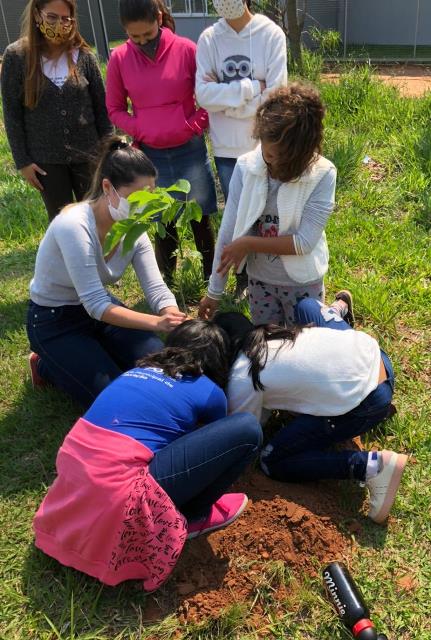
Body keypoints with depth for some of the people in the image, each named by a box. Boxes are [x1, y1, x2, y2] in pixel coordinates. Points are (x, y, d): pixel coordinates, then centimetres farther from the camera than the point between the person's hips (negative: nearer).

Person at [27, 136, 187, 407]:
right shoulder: (74, 227, -32)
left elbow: (157, 289, -14)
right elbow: (95, 305, -34)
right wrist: (157, 323, -45)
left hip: (100, 308, 7)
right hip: (55, 321, -6)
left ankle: (93, 354, 17)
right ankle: (47, 366, 9)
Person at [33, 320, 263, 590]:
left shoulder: (139, 370, 21)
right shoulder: (210, 392, 5)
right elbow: (217, 441, 26)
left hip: (73, 480, 8)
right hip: (117, 490, -8)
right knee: (248, 430, -3)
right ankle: (191, 517, 14)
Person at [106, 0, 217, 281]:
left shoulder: (186, 49, -7)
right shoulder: (119, 58, -3)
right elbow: (115, 109, 7)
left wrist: (193, 126, -9)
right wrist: (140, 130, -8)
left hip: (190, 150, -1)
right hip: (150, 155, 1)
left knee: (201, 218, 8)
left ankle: (212, 279, 23)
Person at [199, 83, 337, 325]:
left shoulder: (322, 175, -22)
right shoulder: (246, 167, -15)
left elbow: (304, 242, -24)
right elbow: (228, 231, -12)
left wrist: (248, 244, -20)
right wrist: (214, 291, -7)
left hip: (302, 282, -3)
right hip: (259, 279, 3)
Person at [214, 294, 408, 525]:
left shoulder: (242, 379, -10)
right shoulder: (267, 335, 11)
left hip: (364, 401, -8)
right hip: (371, 353, 8)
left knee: (272, 462, 0)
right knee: (305, 304, 24)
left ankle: (372, 465, -11)